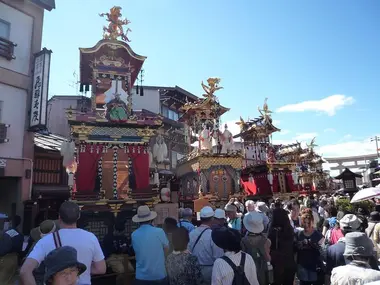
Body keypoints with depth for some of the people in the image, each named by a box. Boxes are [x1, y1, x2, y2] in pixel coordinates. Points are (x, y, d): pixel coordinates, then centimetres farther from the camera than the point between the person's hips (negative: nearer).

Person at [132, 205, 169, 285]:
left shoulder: (134, 235, -7)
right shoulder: (159, 231, -15)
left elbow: (137, 253, 7)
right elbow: (166, 250, -1)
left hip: (141, 276, 2)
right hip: (159, 275, -2)